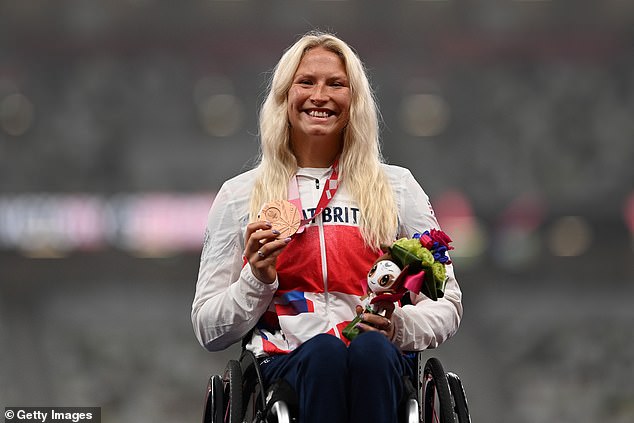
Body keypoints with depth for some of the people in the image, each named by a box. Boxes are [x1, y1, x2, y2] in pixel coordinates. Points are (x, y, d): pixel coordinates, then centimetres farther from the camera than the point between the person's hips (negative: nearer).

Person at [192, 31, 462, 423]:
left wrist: (399, 326, -7)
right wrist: (257, 280, -5)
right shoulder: (239, 195, 16)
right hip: (285, 365, -1)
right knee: (323, 351, -38)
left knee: (370, 349, -37)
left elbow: (447, 305, 16)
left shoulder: (398, 186, 18)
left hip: (379, 362, 1)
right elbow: (209, 332, 14)